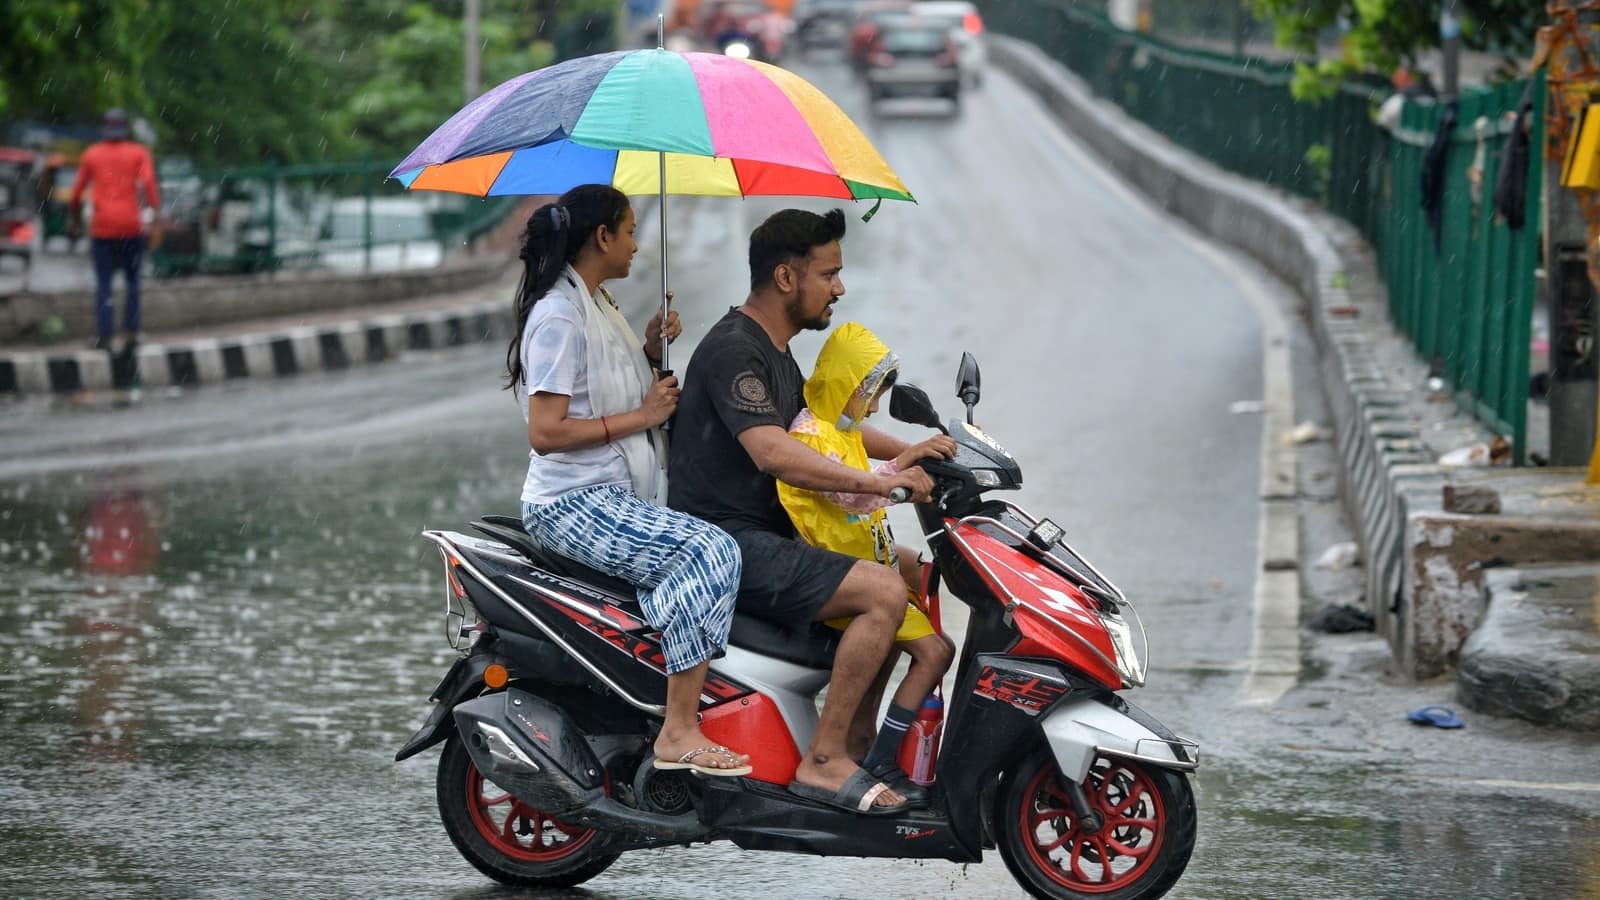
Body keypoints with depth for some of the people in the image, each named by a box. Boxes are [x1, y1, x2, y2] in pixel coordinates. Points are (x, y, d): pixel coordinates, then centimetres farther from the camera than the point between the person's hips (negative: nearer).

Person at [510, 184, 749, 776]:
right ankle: (679, 733, -30)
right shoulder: (558, 314, -13)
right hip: (576, 504, -10)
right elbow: (545, 432, -20)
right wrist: (640, 416, -15)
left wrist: (653, 351, 11)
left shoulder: (598, 306, 18)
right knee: (710, 552, -26)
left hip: (618, 496, 10)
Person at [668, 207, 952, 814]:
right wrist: (877, 483, -31)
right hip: (726, 540, -11)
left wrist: (910, 453, 19)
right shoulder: (733, 350, -17)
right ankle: (824, 762, -21)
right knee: (885, 593, -24)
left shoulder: (773, 352, 17)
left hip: (764, 532, 11)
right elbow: (774, 452, -30)